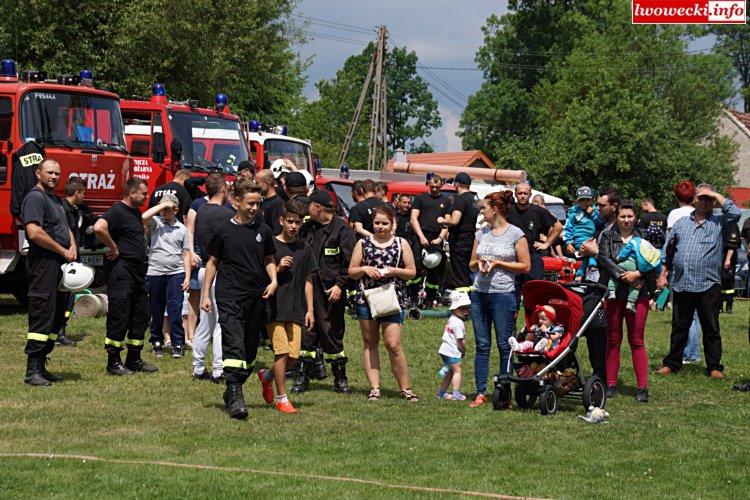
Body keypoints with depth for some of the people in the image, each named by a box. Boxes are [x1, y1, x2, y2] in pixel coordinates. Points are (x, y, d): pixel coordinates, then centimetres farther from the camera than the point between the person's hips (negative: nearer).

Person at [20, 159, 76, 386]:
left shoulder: (57, 200, 21)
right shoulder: (35, 197, -9)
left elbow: (66, 229, 29)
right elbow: (34, 232, -20)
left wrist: (73, 248, 6)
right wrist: (63, 251, -14)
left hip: (60, 265, 10)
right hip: (43, 263, -10)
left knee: (56, 316, 10)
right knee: (42, 315, -12)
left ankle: (41, 367, 15)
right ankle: (32, 371, -12)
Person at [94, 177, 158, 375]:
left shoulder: (136, 212, 18)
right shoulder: (117, 211, -13)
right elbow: (99, 227, -31)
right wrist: (113, 248, -20)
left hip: (137, 273, 10)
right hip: (121, 272, -10)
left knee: (141, 317, 12)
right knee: (119, 318, -5)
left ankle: (134, 359, 20)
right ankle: (113, 363, 1)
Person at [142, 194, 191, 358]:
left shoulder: (181, 228, 8)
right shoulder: (155, 222, 2)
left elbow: (186, 253, 9)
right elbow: (144, 217, -21)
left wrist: (187, 277, 3)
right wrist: (162, 204, -13)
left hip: (176, 273, 0)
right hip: (155, 272, 0)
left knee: (175, 311, -5)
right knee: (156, 312, 9)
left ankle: (178, 344, -1)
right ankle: (157, 342, 21)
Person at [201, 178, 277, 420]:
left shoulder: (263, 230, 9)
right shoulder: (224, 230, 1)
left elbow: (269, 260, 20)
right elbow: (213, 262, 8)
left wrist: (273, 281, 1)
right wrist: (205, 294, 3)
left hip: (256, 298, 4)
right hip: (229, 297, -4)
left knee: (250, 350, 8)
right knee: (234, 345, -16)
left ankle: (233, 391, 24)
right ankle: (235, 398, -21)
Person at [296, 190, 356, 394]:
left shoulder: (342, 229, -5)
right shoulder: (307, 228, 13)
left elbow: (349, 262, -8)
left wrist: (339, 285, -15)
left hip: (330, 291, -5)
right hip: (306, 288, 5)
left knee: (331, 333, 0)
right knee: (306, 332, 3)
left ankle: (340, 378, 12)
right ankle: (302, 377, 9)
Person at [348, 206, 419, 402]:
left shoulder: (401, 244, 7)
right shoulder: (363, 244, 10)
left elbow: (412, 272, 7)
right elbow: (351, 271, 11)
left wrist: (394, 271, -9)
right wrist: (365, 269, -8)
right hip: (366, 297, 3)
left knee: (393, 344, -11)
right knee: (370, 343, 5)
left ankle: (405, 388, -2)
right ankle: (374, 388, 10)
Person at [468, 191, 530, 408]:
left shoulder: (516, 234, -3)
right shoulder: (481, 233, 13)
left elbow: (526, 266, -4)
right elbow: (471, 264, 20)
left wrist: (498, 263, -11)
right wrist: (479, 264, -3)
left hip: (503, 294, -5)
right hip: (479, 293, 5)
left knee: (504, 345, -1)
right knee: (482, 345, 5)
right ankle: (481, 392, 7)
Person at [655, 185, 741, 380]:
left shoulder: (719, 223, 6)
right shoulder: (681, 223, 15)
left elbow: (735, 213, -14)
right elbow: (668, 252, 18)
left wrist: (716, 195, -5)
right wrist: (663, 274, 11)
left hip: (708, 286, -3)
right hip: (681, 285, 3)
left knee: (711, 329, 2)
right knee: (679, 327, 11)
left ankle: (714, 367, 9)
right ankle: (672, 364, 19)